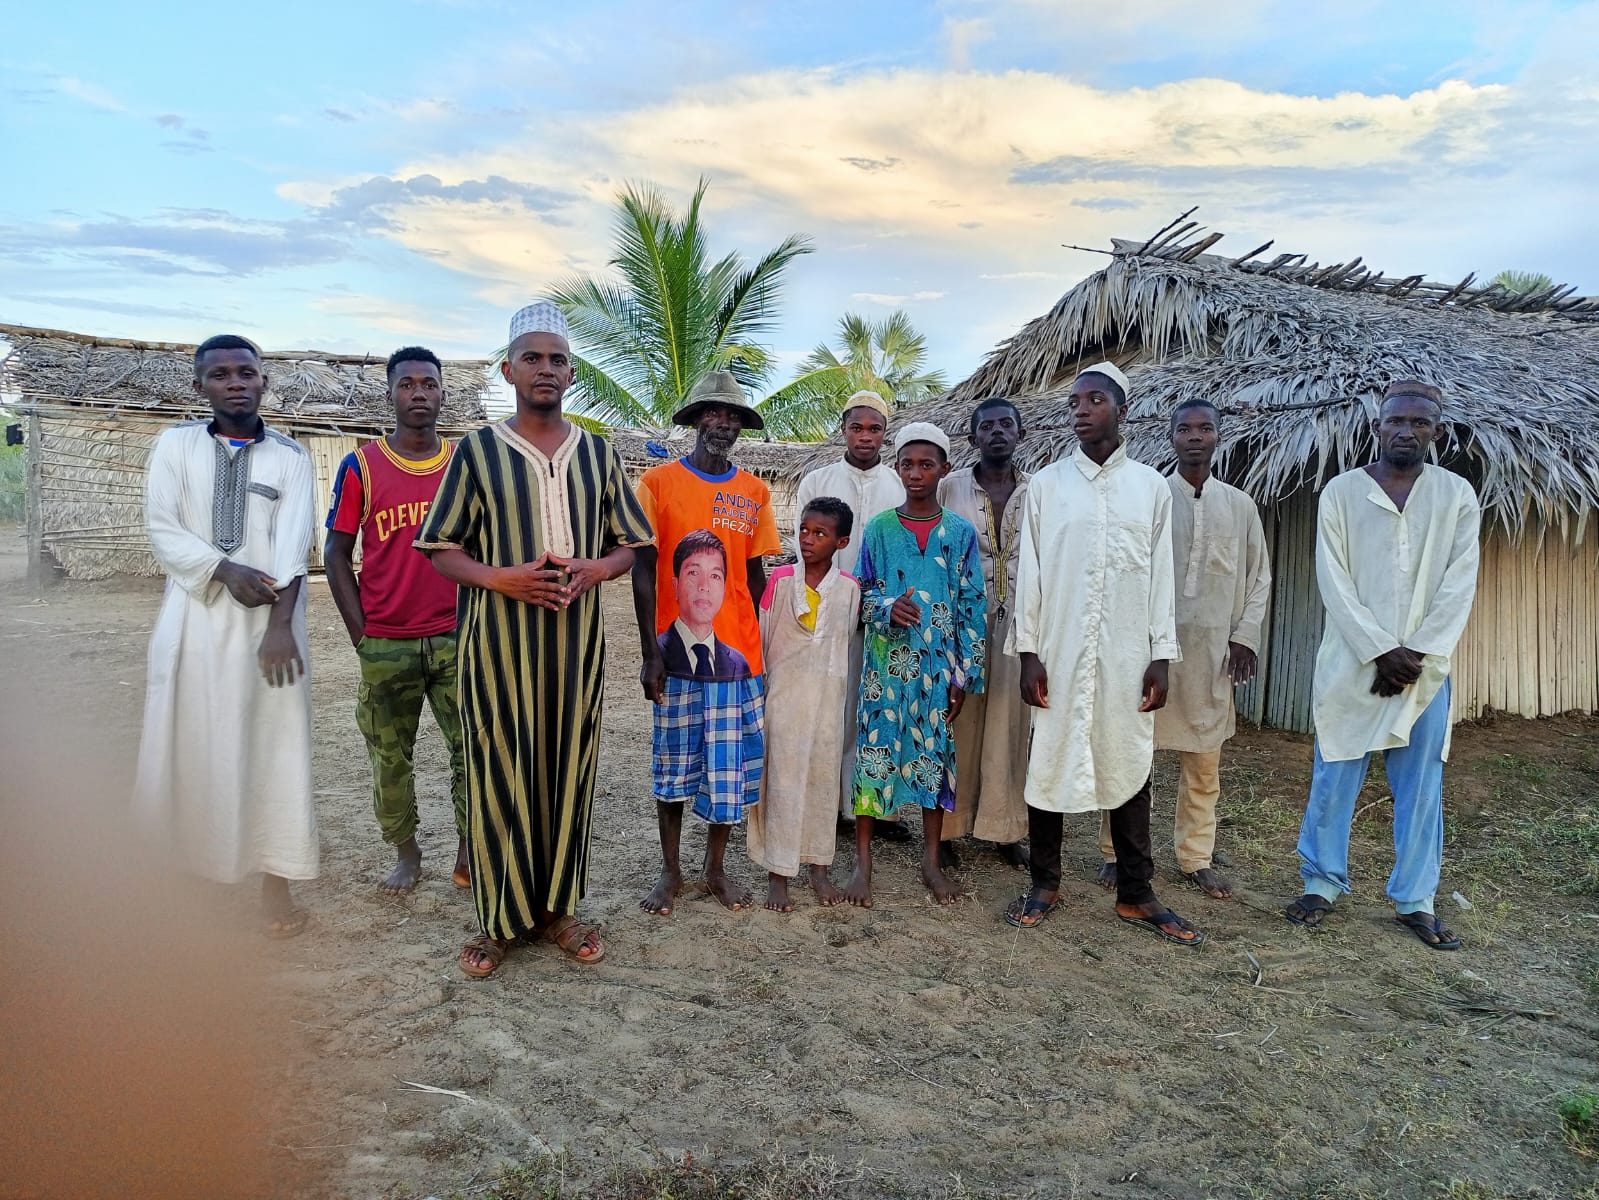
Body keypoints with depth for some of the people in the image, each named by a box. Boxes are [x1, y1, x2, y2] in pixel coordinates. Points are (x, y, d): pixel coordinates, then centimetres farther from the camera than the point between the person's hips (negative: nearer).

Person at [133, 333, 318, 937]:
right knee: (187, 742, 5)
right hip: (194, 615, 1)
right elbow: (163, 531, -1)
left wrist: (279, 626, -18)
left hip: (269, 617, -1)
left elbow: (294, 548, -7)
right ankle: (176, 868, 23)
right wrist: (226, 569, -17)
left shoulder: (290, 456, 3)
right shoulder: (175, 445, 7)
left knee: (274, 743, 0)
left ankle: (275, 877, 8)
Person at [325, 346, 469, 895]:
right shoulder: (361, 466, 1)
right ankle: (406, 853, 26)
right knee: (390, 756, 9)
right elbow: (337, 553, 3)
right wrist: (360, 633, -3)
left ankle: (468, 855, 14)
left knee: (474, 749, -1)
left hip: (457, 639, 1)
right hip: (385, 644, 0)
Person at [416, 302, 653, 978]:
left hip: (576, 640, 2)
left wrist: (593, 570, -10)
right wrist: (499, 577, -18)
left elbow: (629, 544, 12)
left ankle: (558, 907, 21)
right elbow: (441, 551, 1)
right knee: (499, 774, 2)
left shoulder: (598, 453, 9)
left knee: (569, 769, 7)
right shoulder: (477, 451, 2)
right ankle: (501, 917, 17)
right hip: (498, 641, -2)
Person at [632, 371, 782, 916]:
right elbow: (643, 570, -3)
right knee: (674, 764, 9)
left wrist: (762, 645, 7)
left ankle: (716, 868, 24)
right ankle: (671, 871, 24)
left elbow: (755, 575, 10)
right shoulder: (658, 482, -2)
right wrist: (650, 652, -8)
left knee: (732, 766, 7)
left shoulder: (755, 492, 6)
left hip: (736, 650, 2)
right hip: (676, 649, -2)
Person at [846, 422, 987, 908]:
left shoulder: (960, 533, 2)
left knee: (937, 754, 8)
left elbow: (971, 608, 3)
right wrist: (888, 608, -19)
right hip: (886, 662, -1)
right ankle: (863, 864, 13)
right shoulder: (878, 529, 1)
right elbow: (860, 594, 3)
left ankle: (931, 861, 23)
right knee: (874, 752, 1)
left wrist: (965, 674, -1)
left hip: (938, 665, 1)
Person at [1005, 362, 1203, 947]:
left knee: (1128, 767, 7)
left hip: (1127, 655, 1)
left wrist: (1161, 655, 0)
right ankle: (1045, 883, 20)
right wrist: (1028, 651, -3)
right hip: (1059, 652, 0)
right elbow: (1029, 572, 2)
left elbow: (1161, 576, 6)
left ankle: (1136, 894, 19)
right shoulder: (1047, 483, 4)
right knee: (1049, 764, 5)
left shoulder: (1151, 486, 6)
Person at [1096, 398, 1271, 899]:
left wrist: (1245, 635, 2)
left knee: (1204, 763, 9)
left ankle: (1196, 858, 21)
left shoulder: (1240, 505, 8)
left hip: (1212, 648, 3)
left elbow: (1259, 576, 12)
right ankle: (1117, 852, 15)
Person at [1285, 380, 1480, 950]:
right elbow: (1335, 584, -5)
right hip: (1351, 665, -1)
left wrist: (1416, 656, -11)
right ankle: (1322, 883, 19)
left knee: (1421, 789, 7)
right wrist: (1381, 652, -12)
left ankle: (1415, 900, 20)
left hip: (1424, 670, 1)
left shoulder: (1457, 496, 4)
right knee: (1333, 781, 5)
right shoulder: (1341, 493, 0)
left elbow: (1458, 587, -1)